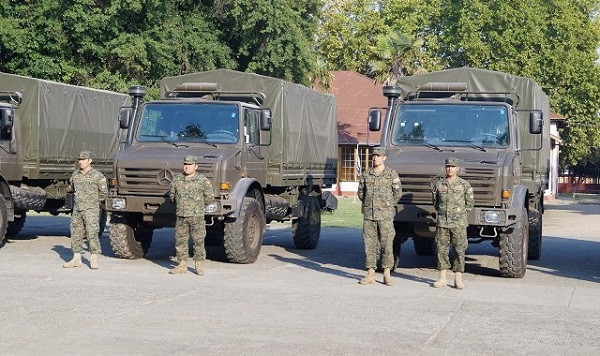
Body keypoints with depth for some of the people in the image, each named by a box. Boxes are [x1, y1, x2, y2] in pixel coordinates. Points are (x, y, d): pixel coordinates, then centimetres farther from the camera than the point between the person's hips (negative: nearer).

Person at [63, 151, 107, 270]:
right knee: (76, 234, 7)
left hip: (91, 209, -6)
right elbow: (71, 188, 27)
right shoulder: (75, 175, 10)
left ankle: (94, 260, -3)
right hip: (77, 209, 6)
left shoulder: (97, 176, -6)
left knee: (92, 233, -7)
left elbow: (103, 192, 2)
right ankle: (76, 259, 15)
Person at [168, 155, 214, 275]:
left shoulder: (203, 181, -4)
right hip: (181, 216, 4)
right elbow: (172, 194, 21)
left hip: (196, 216, -4)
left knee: (198, 241, 0)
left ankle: (199, 266, 7)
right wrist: (180, 205, 14)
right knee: (180, 240, 5)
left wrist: (198, 206, 5)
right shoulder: (177, 180, 7)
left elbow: (210, 197, 0)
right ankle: (182, 265, 13)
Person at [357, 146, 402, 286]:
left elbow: (398, 193, 4)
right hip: (369, 214, 3)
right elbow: (361, 192, 19)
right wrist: (368, 204, 13)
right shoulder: (366, 175, 9)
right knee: (369, 244, 4)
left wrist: (388, 206, 6)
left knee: (386, 244, -2)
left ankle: (387, 274, 6)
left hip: (385, 215, -3)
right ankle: (370, 274, 10)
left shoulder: (392, 174, 0)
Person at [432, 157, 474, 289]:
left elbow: (469, 204, 7)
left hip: (459, 223, -2)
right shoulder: (439, 184, 7)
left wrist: (459, 214, 5)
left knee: (459, 250, -1)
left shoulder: (465, 185, 1)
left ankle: (458, 279, 5)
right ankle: (442, 278, 10)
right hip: (442, 222, 2)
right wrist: (443, 213, 10)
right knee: (442, 249, 3)